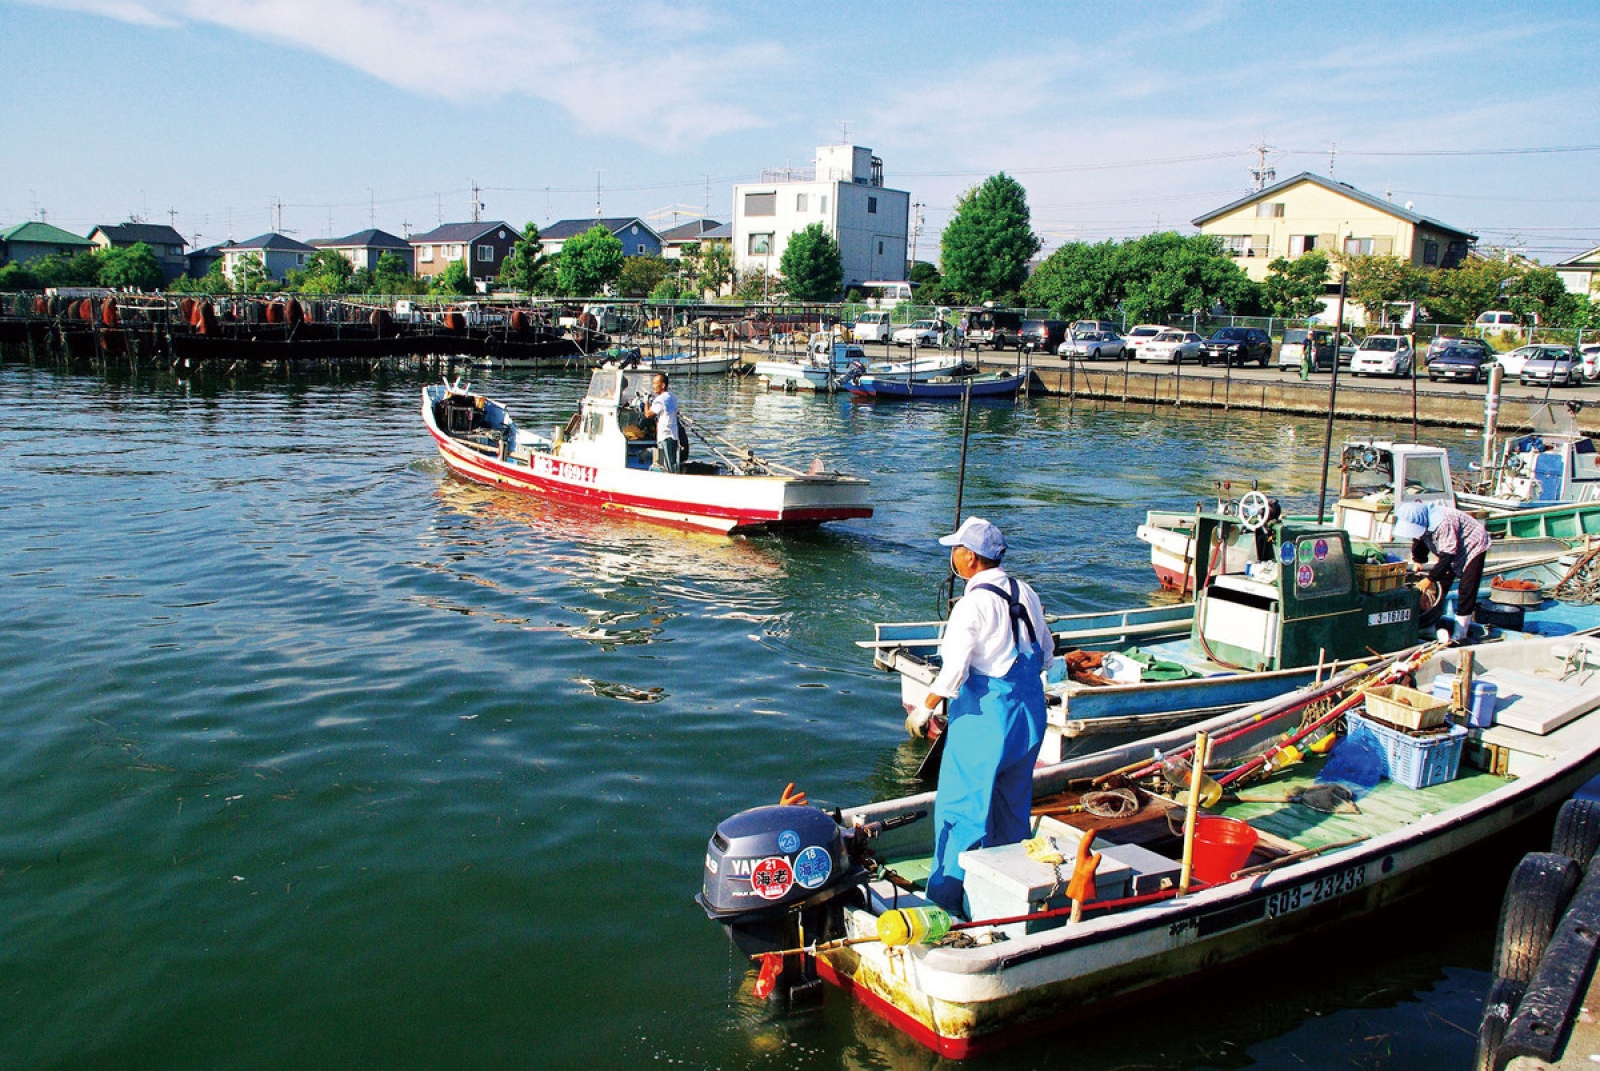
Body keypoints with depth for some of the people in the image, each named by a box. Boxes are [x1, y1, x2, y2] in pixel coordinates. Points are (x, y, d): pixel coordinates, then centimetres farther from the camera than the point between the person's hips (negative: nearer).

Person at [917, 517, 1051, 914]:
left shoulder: (972, 605, -19)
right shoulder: (1026, 594, 4)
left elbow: (953, 672, -20)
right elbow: (1046, 651, 14)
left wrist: (925, 707, -5)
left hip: (985, 716, -8)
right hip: (1030, 713, 8)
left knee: (960, 807, 3)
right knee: (1012, 806, 19)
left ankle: (946, 898, 9)